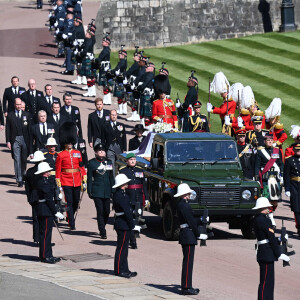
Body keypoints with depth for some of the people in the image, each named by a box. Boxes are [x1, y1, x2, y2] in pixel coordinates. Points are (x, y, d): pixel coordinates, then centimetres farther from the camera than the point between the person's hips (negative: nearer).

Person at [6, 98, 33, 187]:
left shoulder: (26, 115, 6)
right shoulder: (10, 115, 4)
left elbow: (29, 128, 7)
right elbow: (7, 129, 4)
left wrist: (30, 141, 1)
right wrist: (8, 141, -3)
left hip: (25, 139, 2)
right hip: (15, 139, -2)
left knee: (24, 159, 9)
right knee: (17, 160, -6)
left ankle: (22, 175, 28)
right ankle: (19, 180, -8)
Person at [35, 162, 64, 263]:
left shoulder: (41, 181, 14)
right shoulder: (44, 183, -18)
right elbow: (48, 199, -20)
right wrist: (56, 212, -16)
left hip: (43, 211, 10)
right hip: (46, 211, -10)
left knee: (46, 233, 13)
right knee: (45, 233, -7)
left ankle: (48, 255, 18)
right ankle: (45, 256, -4)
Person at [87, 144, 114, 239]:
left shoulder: (108, 162, 11)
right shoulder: (92, 163, 0)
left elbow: (111, 177, 15)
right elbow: (89, 178, 0)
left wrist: (113, 190, 11)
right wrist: (89, 191, -4)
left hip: (107, 191, 4)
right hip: (97, 191, -4)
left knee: (107, 211, 6)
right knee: (100, 211, -7)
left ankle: (102, 228, 28)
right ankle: (103, 232, -4)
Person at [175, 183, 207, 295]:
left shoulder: (182, 204, 16)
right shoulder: (183, 205, -16)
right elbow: (190, 221, -17)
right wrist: (198, 235, -11)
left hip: (186, 235, 11)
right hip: (188, 236, -11)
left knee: (188, 262, 14)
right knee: (188, 262, -8)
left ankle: (187, 286, 19)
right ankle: (186, 288, -7)